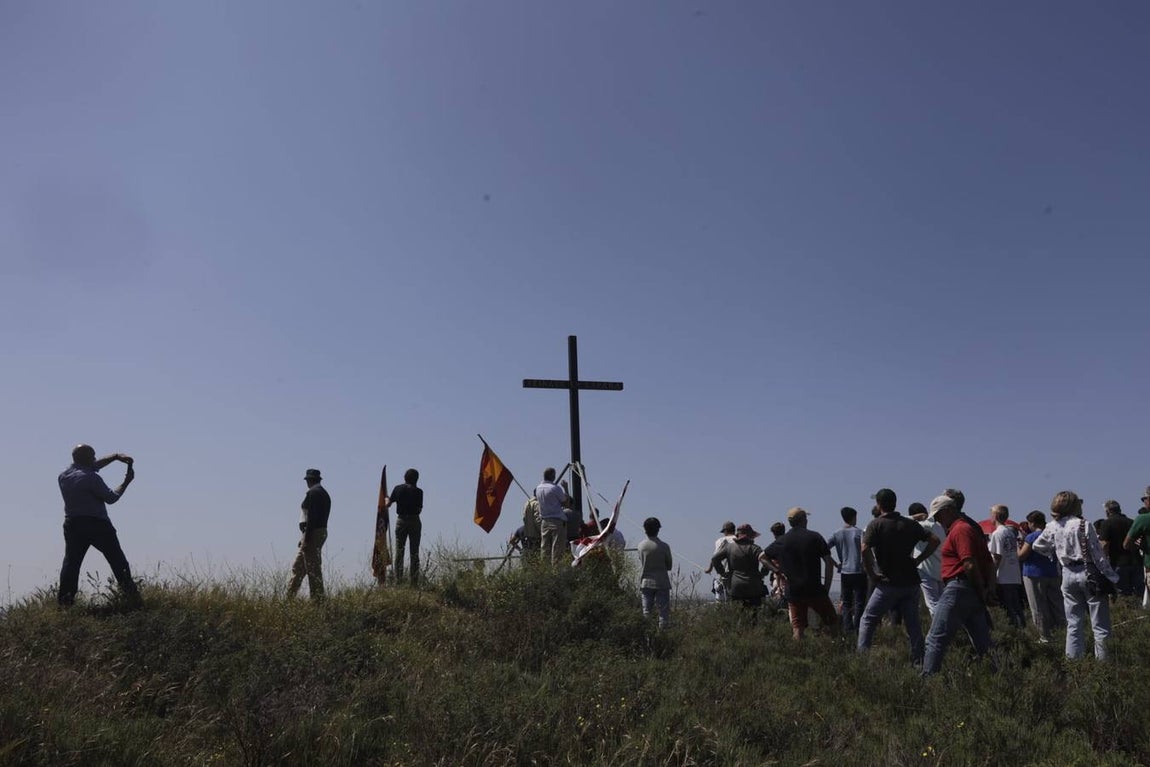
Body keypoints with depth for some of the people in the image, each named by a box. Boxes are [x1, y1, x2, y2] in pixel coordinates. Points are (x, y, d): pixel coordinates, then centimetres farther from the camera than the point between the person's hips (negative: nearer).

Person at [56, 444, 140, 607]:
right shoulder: (90, 478, -15)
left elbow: (94, 465, 19)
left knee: (71, 562, 7)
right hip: (97, 525, -5)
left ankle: (64, 603, 1)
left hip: (73, 525, 5)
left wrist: (116, 456, 16)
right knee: (118, 562, 3)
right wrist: (126, 482, 3)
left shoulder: (63, 476, 7)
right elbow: (111, 498, -8)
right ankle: (132, 597, 4)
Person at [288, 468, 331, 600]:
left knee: (313, 569, -6)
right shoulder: (325, 494, 17)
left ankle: (317, 598, -4)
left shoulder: (312, 493, -12)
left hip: (312, 533, -10)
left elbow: (311, 516, -20)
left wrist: (306, 537, -20)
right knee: (298, 566, 14)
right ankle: (289, 596, 18)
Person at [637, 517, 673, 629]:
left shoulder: (641, 545, -2)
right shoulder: (664, 546, -11)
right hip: (662, 582, -3)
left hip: (646, 582, 3)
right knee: (664, 611, 3)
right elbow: (669, 566, 0)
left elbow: (641, 564, 6)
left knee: (646, 611, 8)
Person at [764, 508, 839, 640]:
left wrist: (777, 570, 17)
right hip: (815, 589, -2)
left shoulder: (781, 541, 6)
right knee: (832, 622, 12)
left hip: (793, 592, 3)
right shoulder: (815, 537, -2)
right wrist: (826, 587, -1)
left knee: (797, 628, 5)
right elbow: (828, 561, -6)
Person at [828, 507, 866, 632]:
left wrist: (835, 563, 8)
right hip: (859, 572, -3)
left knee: (846, 603, 11)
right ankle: (857, 629, 0)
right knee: (859, 602, 2)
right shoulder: (859, 532, -5)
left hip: (845, 572, 3)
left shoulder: (836, 534, 5)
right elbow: (864, 549, -19)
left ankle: (848, 629, 9)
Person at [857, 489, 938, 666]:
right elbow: (934, 541, 7)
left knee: (868, 620, 5)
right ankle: (918, 661, 13)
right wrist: (918, 560, 8)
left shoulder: (876, 524, -8)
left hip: (889, 583, -4)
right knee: (913, 623, 12)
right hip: (911, 582, 4)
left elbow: (865, 550, -21)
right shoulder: (910, 524, 7)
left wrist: (872, 574, -11)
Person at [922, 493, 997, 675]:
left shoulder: (960, 530, -11)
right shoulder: (973, 527, 21)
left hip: (958, 589, -10)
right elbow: (989, 561, 20)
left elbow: (970, 565, -21)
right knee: (983, 642, 13)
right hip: (975, 592, 10)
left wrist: (981, 591, -10)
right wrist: (990, 588, 9)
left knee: (936, 639, -7)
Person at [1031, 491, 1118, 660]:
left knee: (1073, 623, 13)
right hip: (1089, 573, -4)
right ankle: (1102, 658, 2)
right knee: (1100, 623, 3)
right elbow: (1098, 554, -11)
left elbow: (1036, 546, 15)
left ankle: (1073, 659, 14)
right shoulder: (1084, 525, -12)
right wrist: (1111, 577, -5)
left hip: (1068, 575, 5)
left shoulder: (1052, 527, 2)